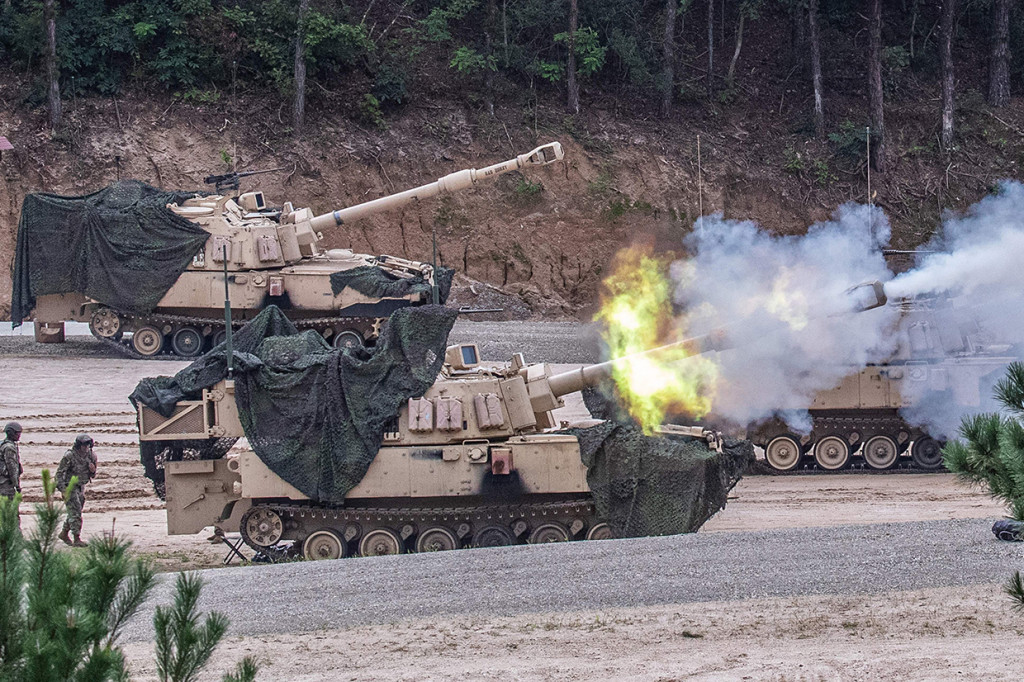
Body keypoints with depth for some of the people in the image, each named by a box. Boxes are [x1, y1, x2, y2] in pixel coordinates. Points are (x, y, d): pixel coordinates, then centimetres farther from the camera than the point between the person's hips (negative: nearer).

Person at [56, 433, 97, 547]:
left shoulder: (91, 456, 1)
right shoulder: (70, 456, -17)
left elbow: (92, 475, 13)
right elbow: (60, 473, -14)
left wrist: (92, 470, -12)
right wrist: (63, 490, -21)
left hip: (81, 488, 7)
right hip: (70, 487, -7)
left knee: (74, 512, 15)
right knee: (75, 513, -12)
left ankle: (64, 533, 32)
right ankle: (77, 539, -12)